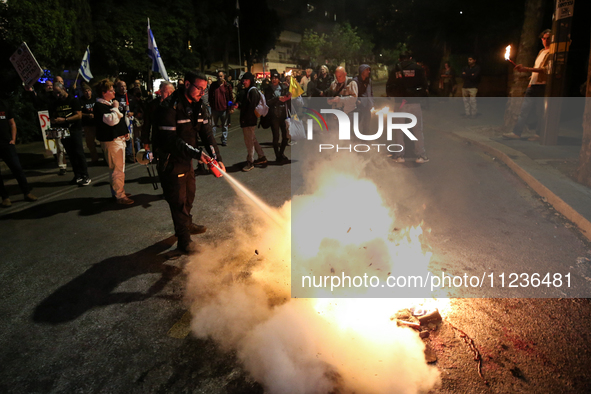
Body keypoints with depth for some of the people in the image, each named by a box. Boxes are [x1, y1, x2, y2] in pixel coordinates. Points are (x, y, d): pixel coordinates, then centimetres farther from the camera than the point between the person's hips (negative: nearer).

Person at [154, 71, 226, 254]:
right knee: (178, 199, 0)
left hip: (187, 159, 8)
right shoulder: (170, 107, -23)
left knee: (189, 194, 22)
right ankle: (184, 239, 14)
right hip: (171, 161, -8)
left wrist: (217, 158, -15)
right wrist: (196, 153, -35)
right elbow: (170, 139, -29)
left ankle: (187, 224, 46)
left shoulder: (200, 106, 1)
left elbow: (207, 134, -3)